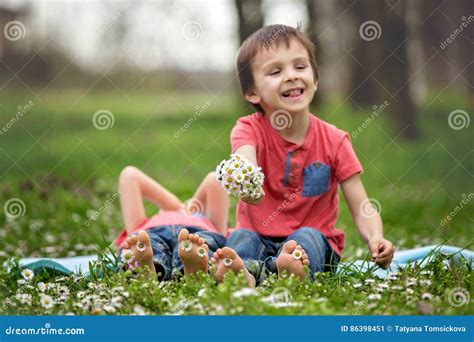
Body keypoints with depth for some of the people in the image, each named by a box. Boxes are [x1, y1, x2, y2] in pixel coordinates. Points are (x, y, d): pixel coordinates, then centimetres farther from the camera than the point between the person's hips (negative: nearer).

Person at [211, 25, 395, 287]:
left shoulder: (333, 141, -4)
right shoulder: (249, 130, -7)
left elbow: (362, 209, -7)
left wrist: (375, 238, -31)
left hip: (314, 239, 0)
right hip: (260, 238, 0)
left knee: (307, 236, -31)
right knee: (241, 237, -30)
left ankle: (256, 270, -58)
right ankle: (243, 273, -61)